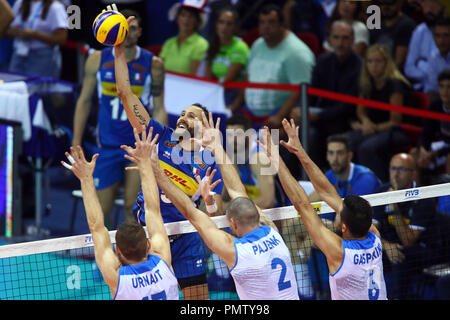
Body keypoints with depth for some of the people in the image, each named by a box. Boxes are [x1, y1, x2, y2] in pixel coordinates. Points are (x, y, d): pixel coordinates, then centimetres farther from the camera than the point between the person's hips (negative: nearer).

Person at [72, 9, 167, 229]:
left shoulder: (153, 64, -2)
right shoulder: (98, 60, 2)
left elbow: (159, 109, 2)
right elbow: (84, 101, 10)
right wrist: (76, 143, 6)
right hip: (107, 146, 2)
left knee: (133, 209, -10)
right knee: (102, 211, 4)